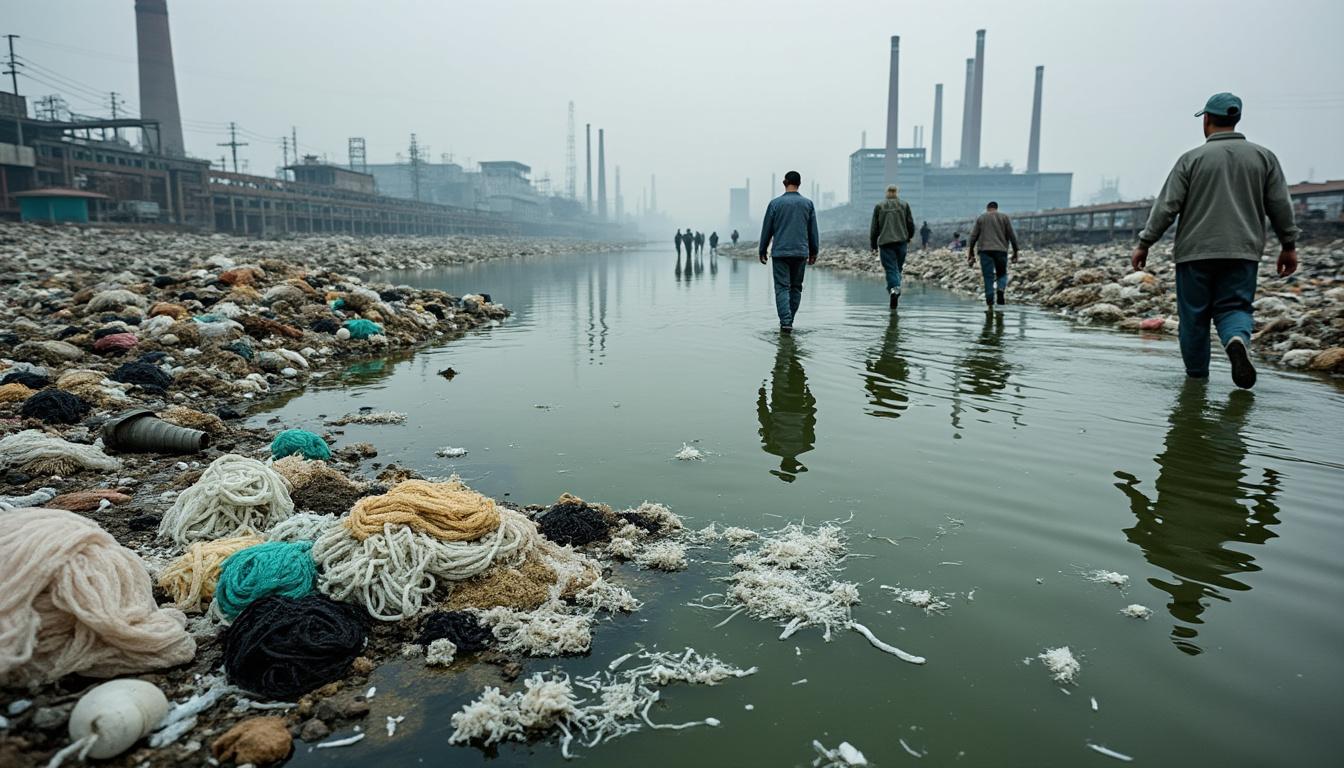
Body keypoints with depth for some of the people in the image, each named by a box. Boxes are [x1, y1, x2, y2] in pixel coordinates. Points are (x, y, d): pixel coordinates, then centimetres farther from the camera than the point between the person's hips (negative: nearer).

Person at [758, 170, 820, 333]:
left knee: (782, 287, -3)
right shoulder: (808, 204, 5)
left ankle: (785, 322, -16)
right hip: (801, 252, 2)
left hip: (780, 252, -2)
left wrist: (762, 250, 12)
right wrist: (814, 252, 17)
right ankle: (789, 321, 14)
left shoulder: (775, 203, -1)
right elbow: (813, 230, 8)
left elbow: (767, 229, 2)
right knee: (796, 287, 13)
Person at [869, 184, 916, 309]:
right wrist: (908, 238, 24)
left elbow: (874, 228, 6)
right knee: (898, 268, 12)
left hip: (885, 242, -1)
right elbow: (910, 224, 7)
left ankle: (894, 288, -26)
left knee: (891, 269, -5)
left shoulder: (879, 206, 7)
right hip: (901, 241, 1)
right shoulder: (904, 205, 8)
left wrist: (873, 246, 11)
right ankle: (896, 287, -1)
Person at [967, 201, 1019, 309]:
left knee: (988, 277, 2)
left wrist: (971, 252, 12)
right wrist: (1015, 252, 10)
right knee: (1002, 274, 14)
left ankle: (990, 303, -3)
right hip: (1001, 250, 0)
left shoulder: (981, 218, 11)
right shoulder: (1004, 217, 10)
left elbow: (973, 236, 6)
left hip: (985, 251, 0)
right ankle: (1000, 289, -17)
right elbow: (1012, 235, 6)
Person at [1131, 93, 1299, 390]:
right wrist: (1289, 246, 17)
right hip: (1242, 252, 2)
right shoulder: (1264, 156, 8)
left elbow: (1166, 206, -5)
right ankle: (1237, 340, -26)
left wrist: (1144, 243, 1)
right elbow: (1281, 205, 9)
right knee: (1233, 306, 7)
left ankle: (1196, 375, 13)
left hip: (1195, 252, -2)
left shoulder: (1192, 158, -1)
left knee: (1194, 315, 6)